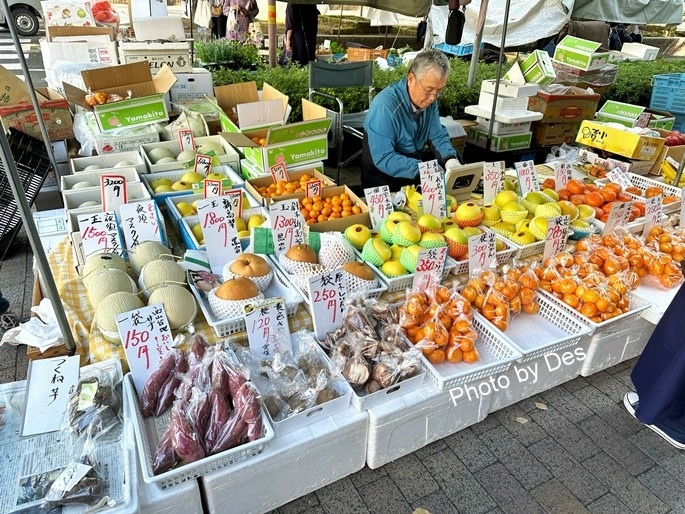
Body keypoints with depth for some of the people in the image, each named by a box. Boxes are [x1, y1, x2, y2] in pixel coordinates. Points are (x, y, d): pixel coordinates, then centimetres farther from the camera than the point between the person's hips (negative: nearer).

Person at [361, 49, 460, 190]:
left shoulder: (429, 100, -4)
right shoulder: (385, 106, -26)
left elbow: (438, 136, 4)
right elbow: (383, 159, -28)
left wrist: (450, 159, -17)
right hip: (386, 176, -7)